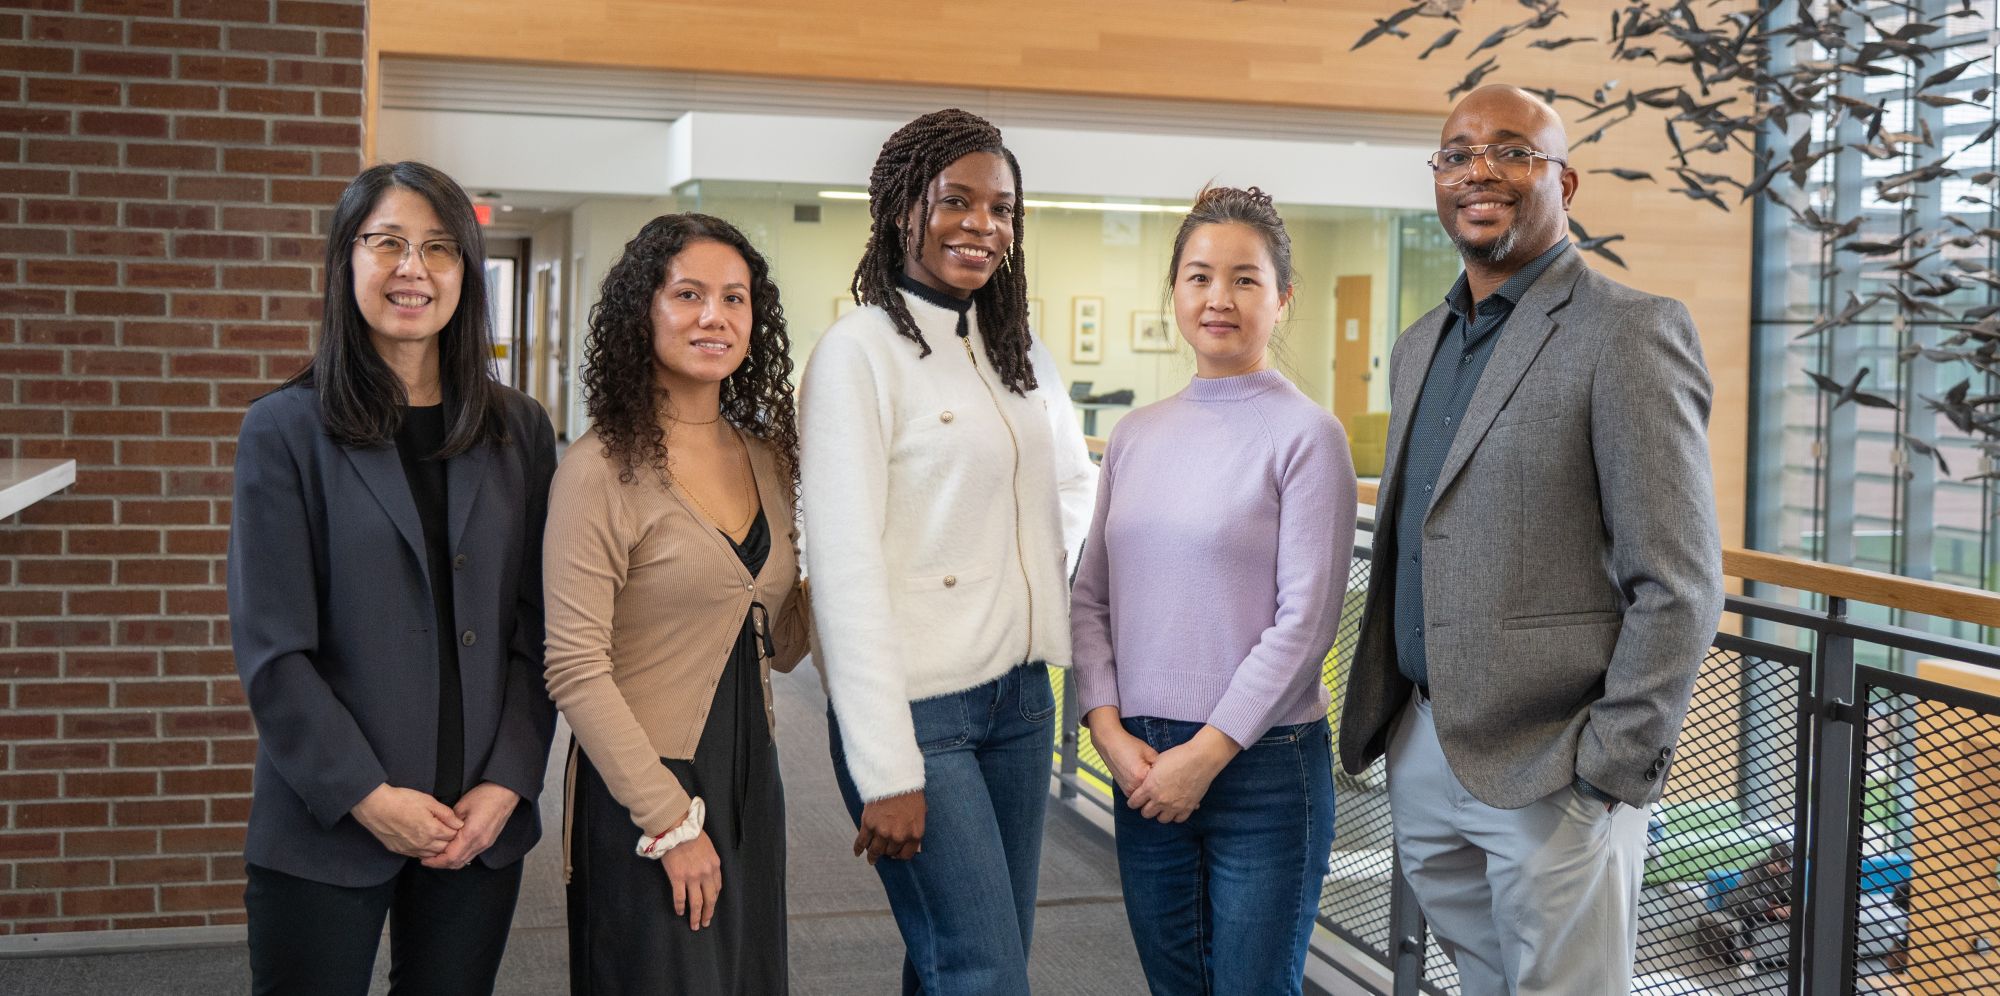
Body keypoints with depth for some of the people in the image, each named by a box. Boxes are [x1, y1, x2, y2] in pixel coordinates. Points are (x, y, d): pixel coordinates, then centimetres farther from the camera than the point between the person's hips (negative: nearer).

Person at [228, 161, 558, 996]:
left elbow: (537, 631, 5)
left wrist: (507, 783, -5)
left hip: (482, 828, 3)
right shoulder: (286, 429, -3)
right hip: (326, 831, -2)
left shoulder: (519, 431, 6)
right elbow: (271, 650, -7)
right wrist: (368, 796, -12)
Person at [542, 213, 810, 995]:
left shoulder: (766, 456, 8)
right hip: (644, 794, -6)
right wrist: (671, 823, -16)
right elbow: (576, 672, -15)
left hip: (750, 782, 7)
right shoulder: (605, 469, -12)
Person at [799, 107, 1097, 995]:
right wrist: (886, 771, -16)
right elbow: (846, 567, -14)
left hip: (1019, 695, 7)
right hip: (917, 707, -6)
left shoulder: (1019, 350, 10)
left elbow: (1073, 480, 27)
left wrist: (1049, 575, 7)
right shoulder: (860, 351, -10)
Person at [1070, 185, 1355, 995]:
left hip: (1263, 767, -4)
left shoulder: (1306, 435, -7)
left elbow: (1305, 620, -11)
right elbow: (1090, 597, 10)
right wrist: (1108, 728, -4)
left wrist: (1207, 753, -13)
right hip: (1142, 766, 5)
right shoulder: (1135, 435, 9)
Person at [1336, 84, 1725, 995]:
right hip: (1419, 752, 7)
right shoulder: (1420, 346, 14)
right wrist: (1377, 715, 14)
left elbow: (1678, 586, -13)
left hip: (1548, 771, -7)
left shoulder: (1628, 333, -9)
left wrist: (1612, 770, -15)